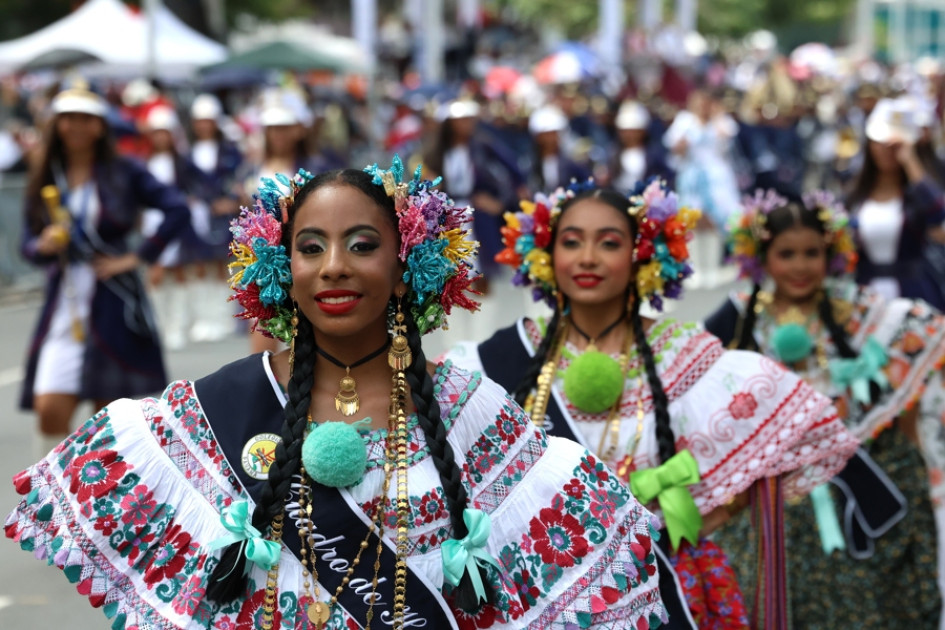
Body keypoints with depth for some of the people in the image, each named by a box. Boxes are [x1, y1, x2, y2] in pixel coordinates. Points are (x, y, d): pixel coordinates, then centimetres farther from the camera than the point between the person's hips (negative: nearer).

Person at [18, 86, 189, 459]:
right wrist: (43, 246, -12)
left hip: (114, 306, -2)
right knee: (50, 408, -11)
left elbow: (178, 209, -5)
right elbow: (28, 243, 11)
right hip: (64, 306, 2)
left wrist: (139, 256, -7)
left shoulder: (123, 173, 1)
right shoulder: (44, 181, 9)